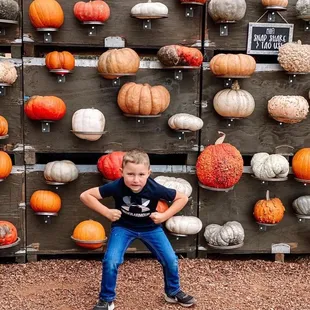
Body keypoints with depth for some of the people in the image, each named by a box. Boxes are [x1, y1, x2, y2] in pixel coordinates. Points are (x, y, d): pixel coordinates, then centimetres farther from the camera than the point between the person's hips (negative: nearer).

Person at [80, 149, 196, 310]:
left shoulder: (155, 189, -30)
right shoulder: (116, 187, -32)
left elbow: (182, 198, -16)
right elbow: (85, 195, -24)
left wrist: (164, 216, -21)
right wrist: (107, 212, -27)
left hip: (150, 227, 1)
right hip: (123, 226, -1)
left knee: (171, 260, 1)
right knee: (111, 261, -19)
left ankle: (173, 292, 31)